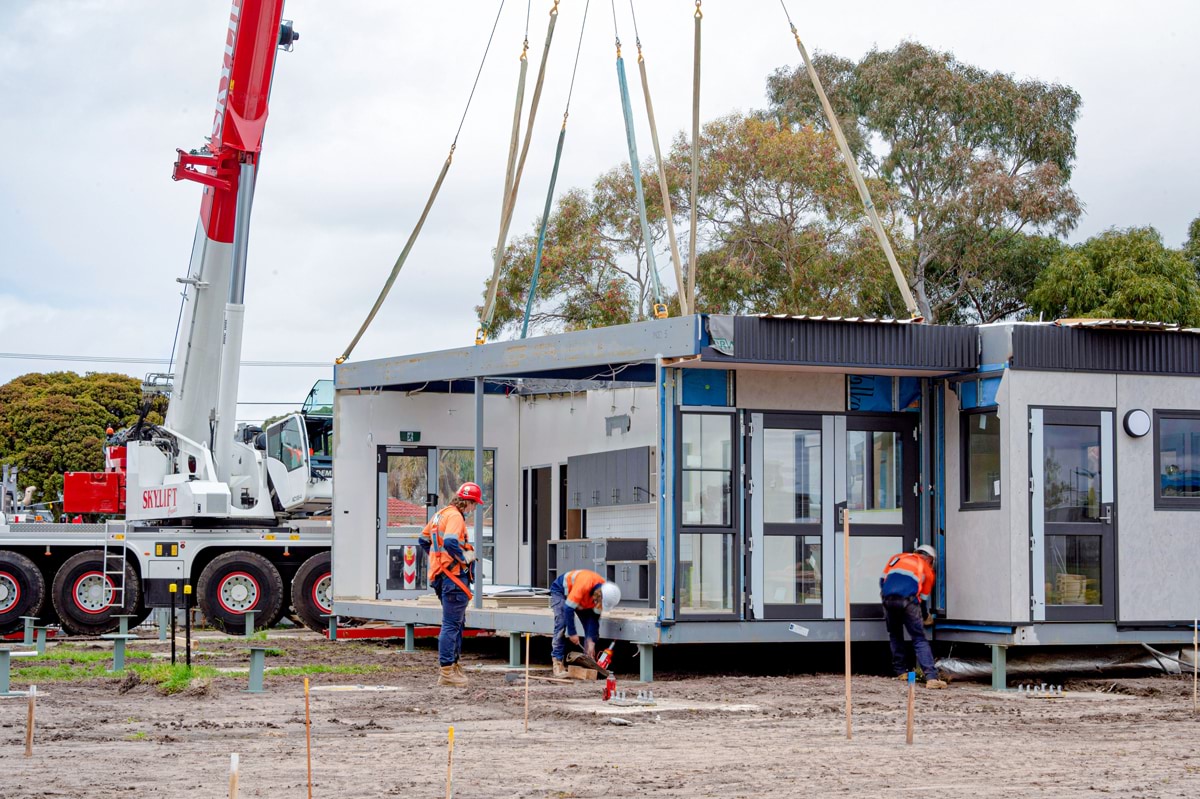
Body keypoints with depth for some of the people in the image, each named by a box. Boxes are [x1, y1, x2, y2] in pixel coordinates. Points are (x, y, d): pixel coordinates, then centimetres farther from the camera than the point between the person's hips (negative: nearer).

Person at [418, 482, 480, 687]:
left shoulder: (441, 514, 17)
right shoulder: (455, 516, -14)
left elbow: (423, 539, 25)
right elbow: (450, 542, -30)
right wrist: (465, 557, -16)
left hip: (441, 575, 10)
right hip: (454, 577, -10)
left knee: (457, 622, 19)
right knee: (452, 624, -8)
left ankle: (453, 664, 24)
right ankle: (446, 670, -7)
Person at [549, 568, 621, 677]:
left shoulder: (604, 593, -23)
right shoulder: (584, 586, -43)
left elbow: (594, 617, -14)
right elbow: (568, 609, -37)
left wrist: (591, 641, -18)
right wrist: (572, 633, -29)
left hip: (583, 598, 6)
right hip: (560, 590, -6)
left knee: (591, 627, -6)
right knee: (561, 625, -21)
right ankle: (558, 663, -21)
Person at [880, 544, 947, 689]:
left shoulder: (896, 558, 30)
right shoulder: (927, 569, 23)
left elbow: (882, 580, 23)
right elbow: (923, 598, 26)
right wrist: (926, 617, 41)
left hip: (888, 599, 3)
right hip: (908, 600, -3)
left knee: (895, 636, 24)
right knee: (919, 640, 1)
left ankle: (901, 672, 24)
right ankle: (931, 677, -11)